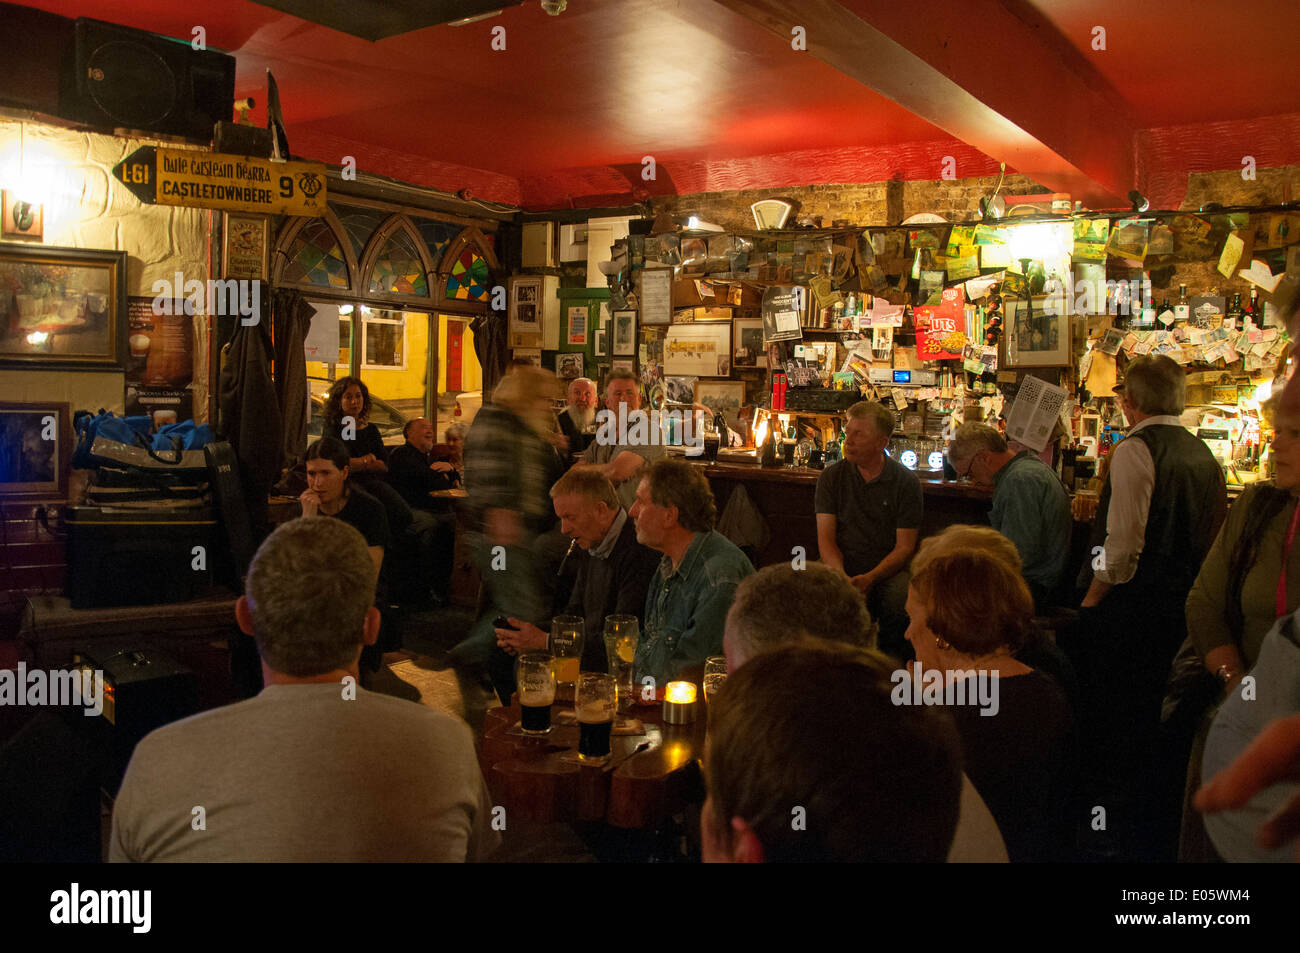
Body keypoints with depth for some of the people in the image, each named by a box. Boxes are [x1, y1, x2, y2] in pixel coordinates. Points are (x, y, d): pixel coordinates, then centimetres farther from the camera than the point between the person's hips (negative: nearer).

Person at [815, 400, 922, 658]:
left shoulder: (906, 482, 1)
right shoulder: (831, 477, 6)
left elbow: (904, 547, -2)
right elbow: (826, 538, 1)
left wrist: (869, 578, -20)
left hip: (887, 570, -1)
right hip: (842, 567, 1)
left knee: (901, 598, -33)